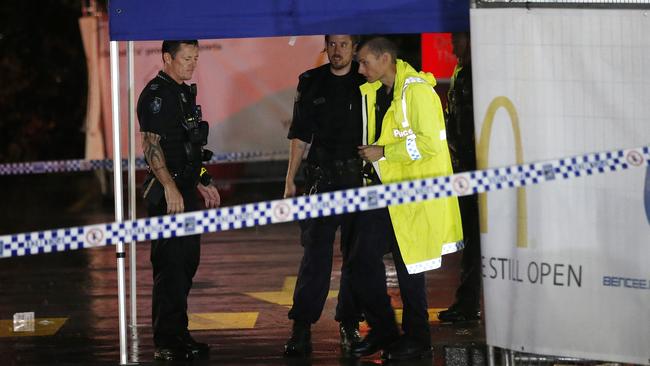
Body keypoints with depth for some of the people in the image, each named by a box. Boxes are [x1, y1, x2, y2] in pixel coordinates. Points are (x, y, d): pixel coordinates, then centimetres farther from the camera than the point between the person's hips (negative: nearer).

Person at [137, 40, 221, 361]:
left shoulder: (184, 92, 18)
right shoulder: (156, 94, -13)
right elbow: (151, 145, -19)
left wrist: (203, 183, 24)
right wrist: (170, 188, -24)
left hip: (185, 189, 10)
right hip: (168, 192, -10)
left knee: (187, 262, 13)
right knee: (171, 265, -9)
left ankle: (177, 334, 20)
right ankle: (166, 343, -6)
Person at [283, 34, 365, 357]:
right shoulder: (311, 83, 7)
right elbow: (300, 134, 10)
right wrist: (290, 180, 5)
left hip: (360, 175, 0)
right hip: (322, 176, 0)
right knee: (315, 252, -5)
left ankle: (349, 325, 13)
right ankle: (302, 328, -5)